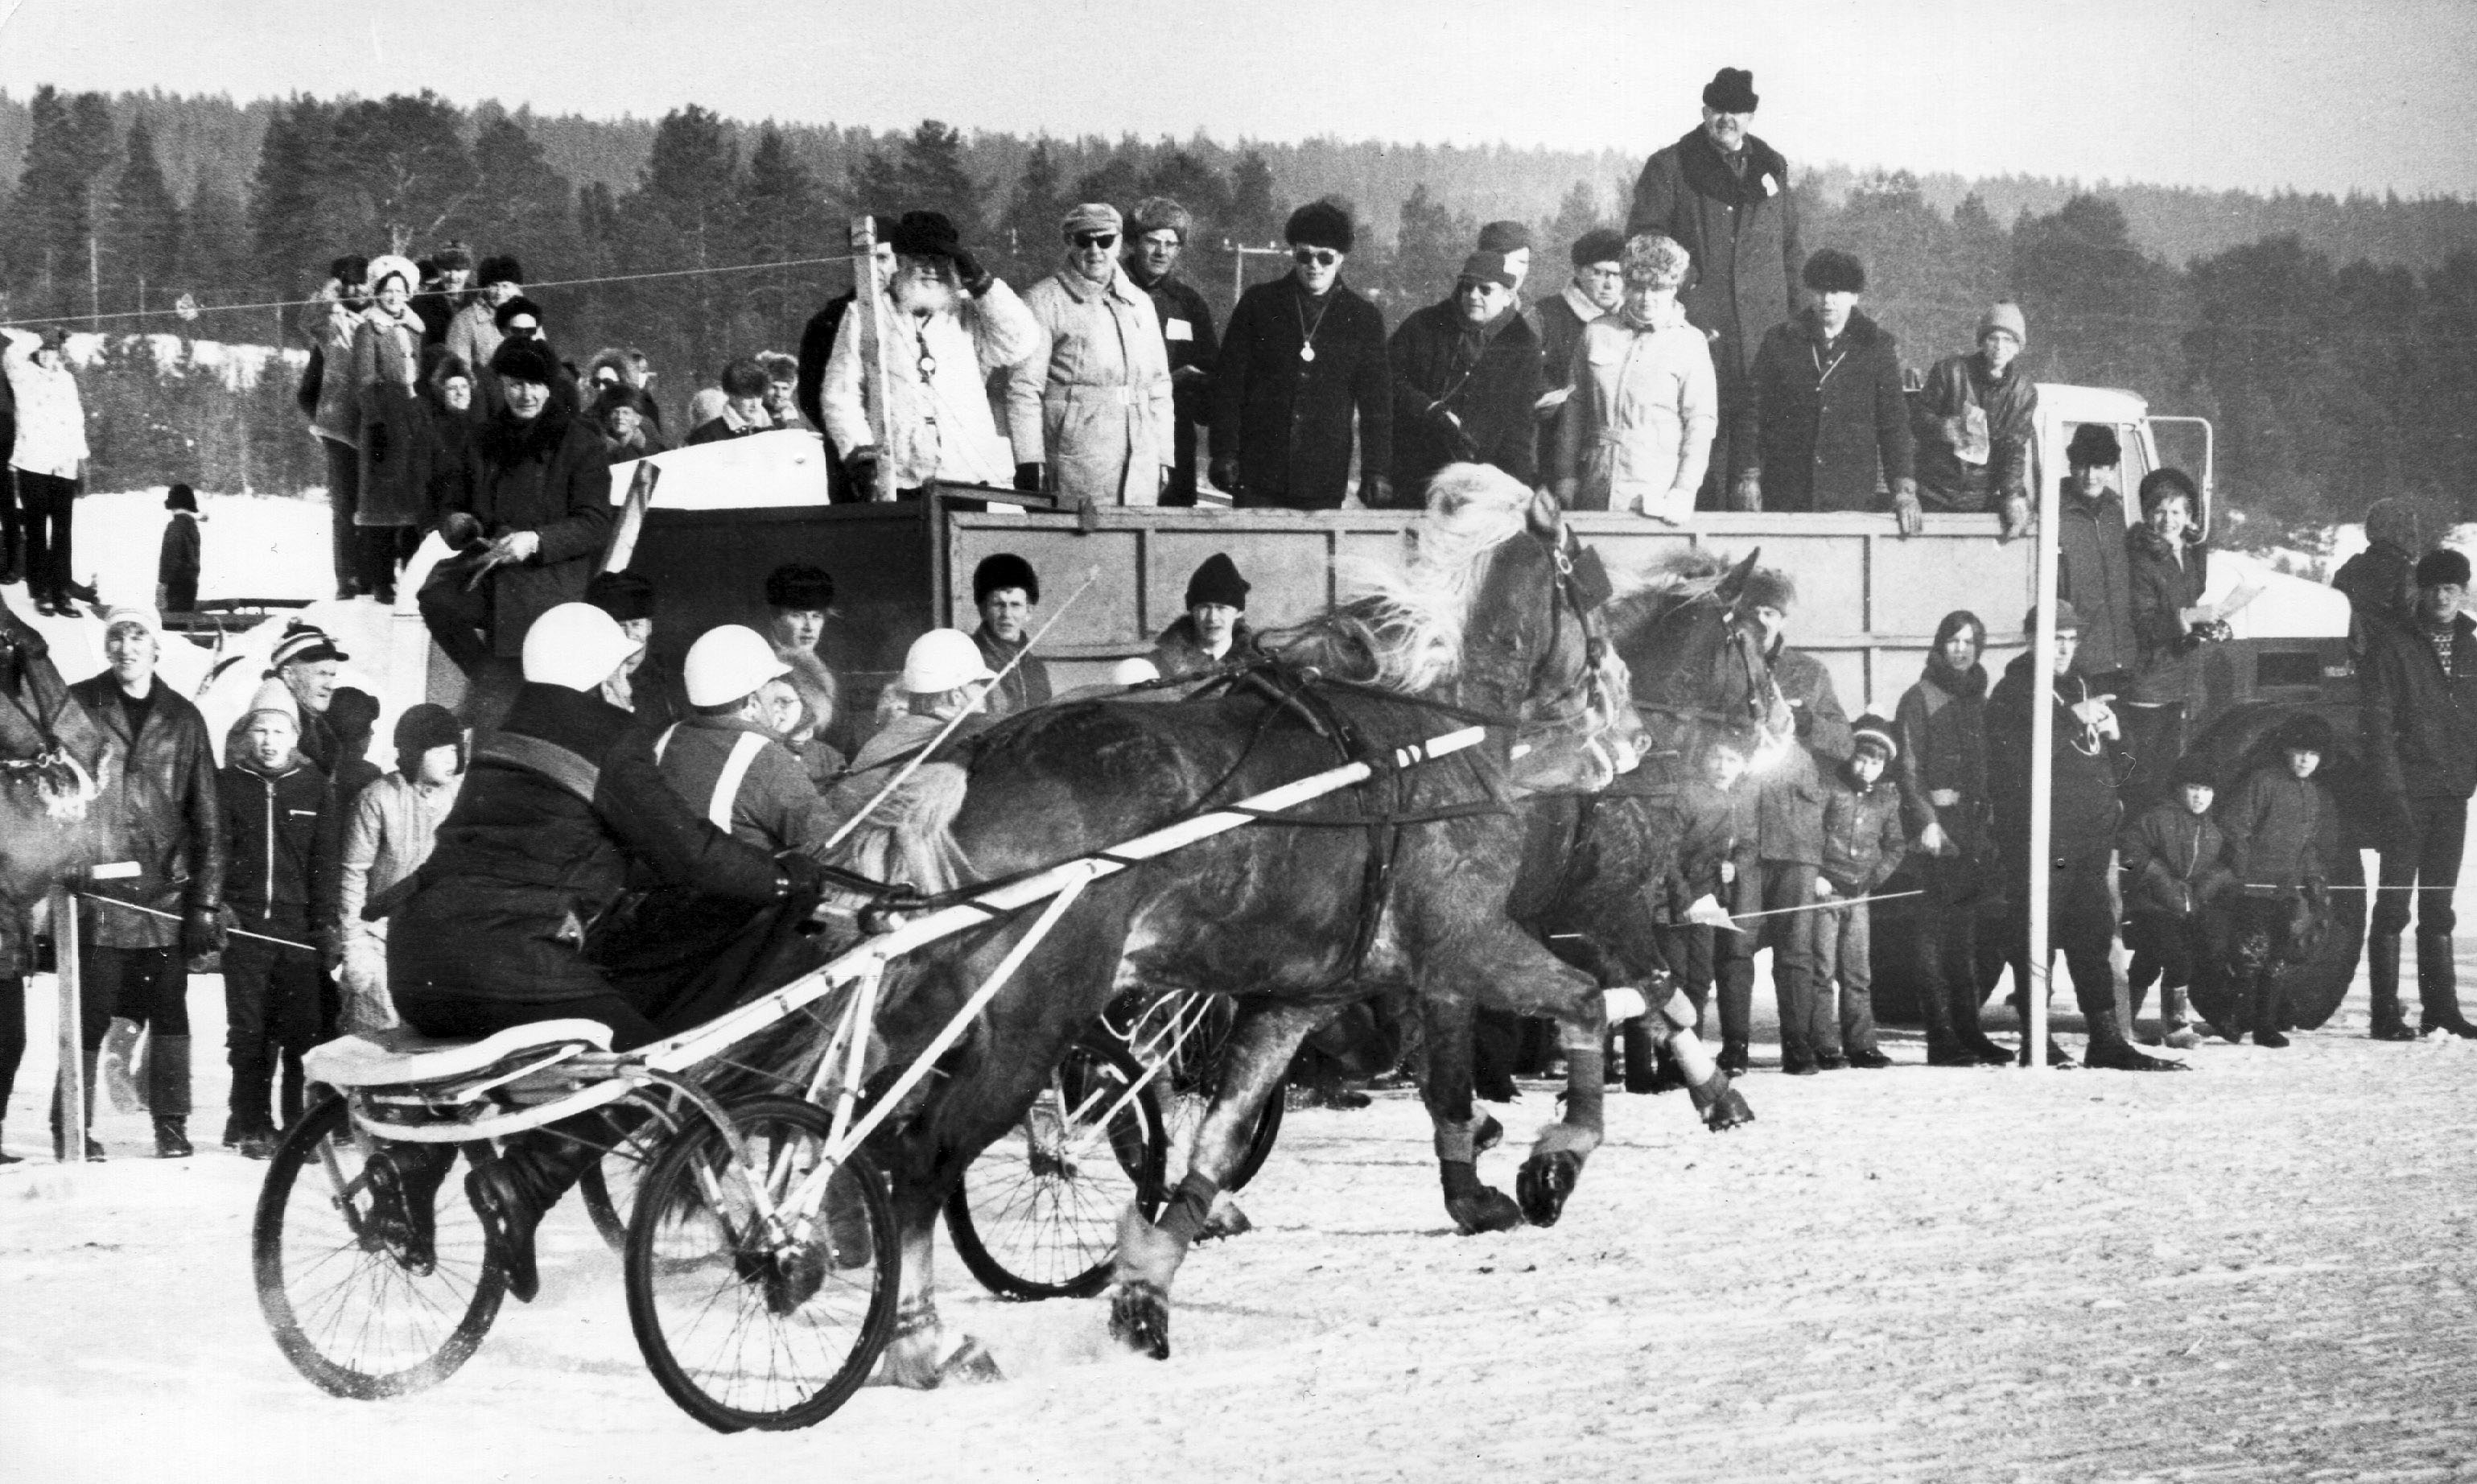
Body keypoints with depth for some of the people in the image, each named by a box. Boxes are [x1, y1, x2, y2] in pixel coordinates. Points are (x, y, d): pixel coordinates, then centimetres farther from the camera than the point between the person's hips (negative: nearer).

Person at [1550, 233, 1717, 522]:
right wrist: (1567, 474, 10)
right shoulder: (1597, 333, 10)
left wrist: (1684, 492, -11)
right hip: (1595, 493, 3)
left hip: (1656, 496, -3)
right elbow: (1575, 407, 15)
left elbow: (1702, 423, -3)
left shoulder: (1690, 343, 1)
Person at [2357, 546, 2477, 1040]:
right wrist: (2391, 789, -16)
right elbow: (2375, 720, -9)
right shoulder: (2392, 645, -4)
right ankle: (2386, 1013, -4)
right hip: (2407, 788, -5)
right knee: (2395, 901, -5)